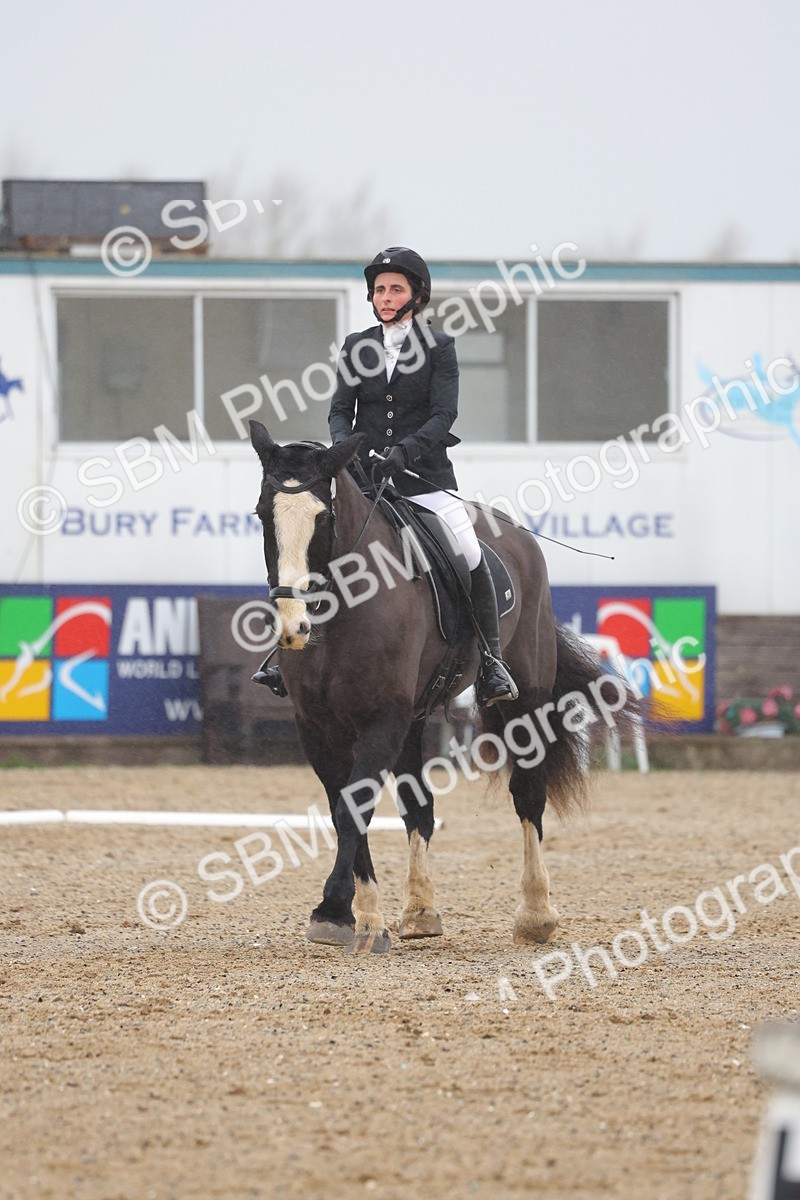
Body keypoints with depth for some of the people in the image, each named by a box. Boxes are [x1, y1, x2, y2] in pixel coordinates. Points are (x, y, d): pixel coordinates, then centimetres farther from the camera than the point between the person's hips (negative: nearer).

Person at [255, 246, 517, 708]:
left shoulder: (439, 347, -1)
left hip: (423, 475, -3)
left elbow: (444, 413, -9)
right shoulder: (357, 347, 8)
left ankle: (492, 662, -5)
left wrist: (405, 450, -25)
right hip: (365, 475, 3)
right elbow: (341, 408, 5)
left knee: (471, 558, -17)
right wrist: (344, 444, -17)